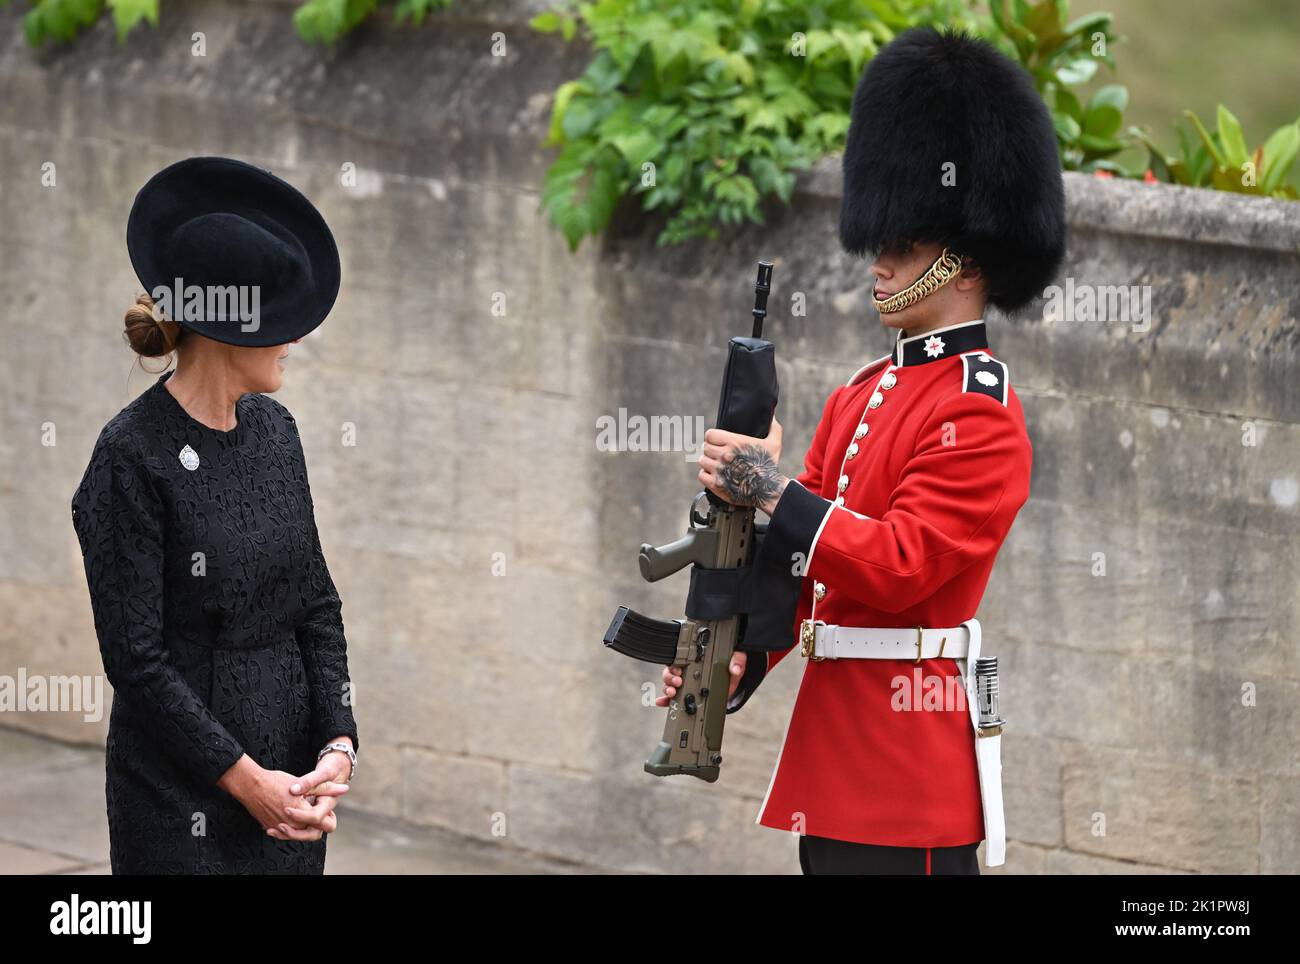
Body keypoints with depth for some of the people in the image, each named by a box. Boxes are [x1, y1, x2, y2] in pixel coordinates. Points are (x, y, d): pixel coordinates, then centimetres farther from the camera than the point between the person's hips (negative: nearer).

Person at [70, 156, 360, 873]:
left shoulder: (273, 430, 7)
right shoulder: (133, 456, -14)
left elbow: (316, 603, 10)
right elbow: (135, 658, -15)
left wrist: (339, 743, -3)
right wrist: (244, 779, -15)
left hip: (289, 774, 6)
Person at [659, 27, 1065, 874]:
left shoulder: (981, 410, -11)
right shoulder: (863, 394, 16)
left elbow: (899, 564, -20)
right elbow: (804, 563, 16)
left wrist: (771, 493, -20)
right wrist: (741, 660, 2)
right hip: (836, 733, 9)